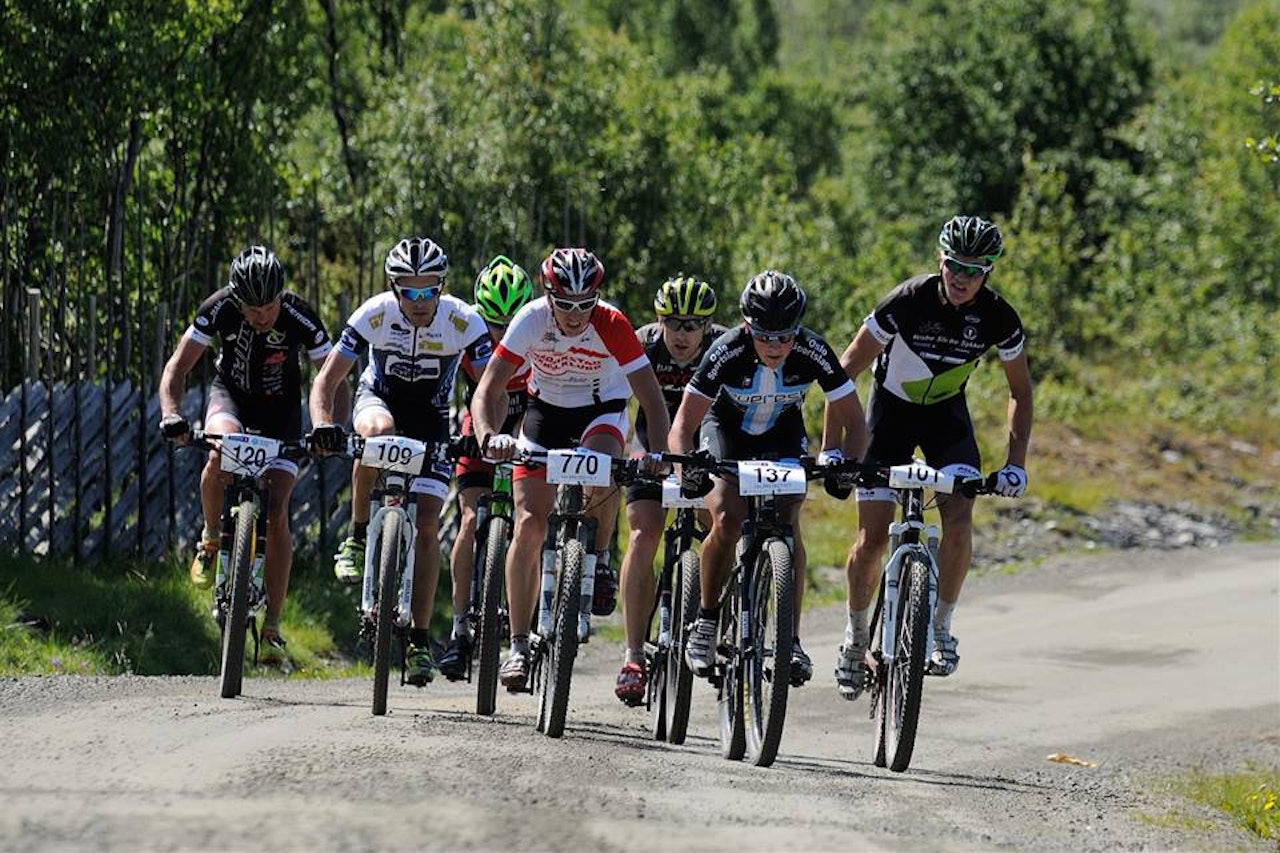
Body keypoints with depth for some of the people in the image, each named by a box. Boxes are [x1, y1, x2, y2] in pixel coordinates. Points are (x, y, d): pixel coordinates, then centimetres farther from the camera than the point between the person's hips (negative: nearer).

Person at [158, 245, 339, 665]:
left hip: (279, 410, -1)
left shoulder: (299, 317, -26)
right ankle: (211, 541, -9)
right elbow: (178, 365, -18)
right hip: (230, 394, 1)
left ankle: (272, 627, -7)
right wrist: (171, 414, -36)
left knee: (276, 512, -13)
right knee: (221, 452, -35)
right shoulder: (219, 309, -24)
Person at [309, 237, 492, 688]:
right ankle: (358, 538, -19)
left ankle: (419, 640, -3)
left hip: (431, 419, 1)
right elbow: (326, 381, -24)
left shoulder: (464, 321, -25)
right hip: (378, 400, -1)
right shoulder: (374, 314, -26)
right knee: (380, 431, -39)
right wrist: (323, 426, -43)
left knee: (427, 524, -11)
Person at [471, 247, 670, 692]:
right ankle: (519, 646, -3)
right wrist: (489, 437, -45)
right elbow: (487, 391, -26)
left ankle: (598, 561, -6)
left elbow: (652, 400, -28)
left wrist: (657, 454, -44)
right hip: (547, 407, 1)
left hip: (602, 408, -1)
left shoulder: (613, 326, -28)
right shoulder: (531, 320, -26)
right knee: (529, 525, -10)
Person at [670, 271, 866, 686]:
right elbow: (683, 423, -30)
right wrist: (685, 467, -49)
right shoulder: (727, 352, -32)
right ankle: (706, 620, -3)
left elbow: (852, 421, -21)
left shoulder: (813, 352, -29)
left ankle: (791, 640, -17)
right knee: (728, 521, -25)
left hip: (783, 435, 1)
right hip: (726, 430, -1)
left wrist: (842, 462, -40)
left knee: (787, 523, -22)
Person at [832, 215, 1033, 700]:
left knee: (959, 521, -22)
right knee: (872, 539, -8)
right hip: (892, 408, -2)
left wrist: (1016, 463, -14)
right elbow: (848, 368, -20)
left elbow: (1020, 392, -4)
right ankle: (856, 637, 14)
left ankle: (941, 627, -4)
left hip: (947, 411, 2)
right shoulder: (907, 302, -28)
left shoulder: (998, 318, -20)